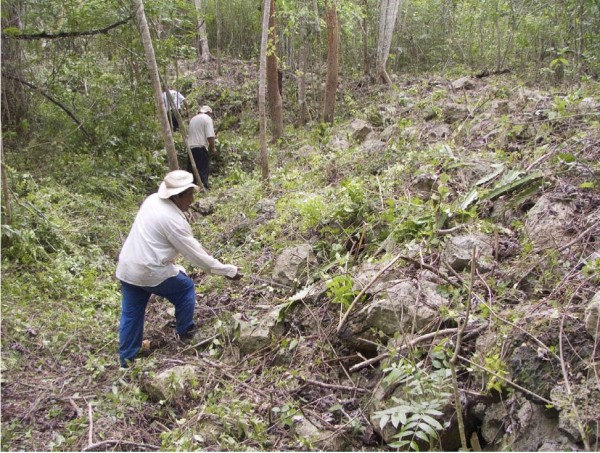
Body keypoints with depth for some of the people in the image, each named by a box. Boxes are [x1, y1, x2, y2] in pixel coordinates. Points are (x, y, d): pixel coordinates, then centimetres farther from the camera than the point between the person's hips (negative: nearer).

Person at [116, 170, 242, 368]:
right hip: (150, 272, -8)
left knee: (131, 315, 17)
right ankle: (186, 333, 30)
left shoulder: (153, 199, 4)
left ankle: (126, 359, 28)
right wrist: (228, 270, -8)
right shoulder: (173, 220, -21)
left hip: (126, 269, 8)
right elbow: (194, 253, -16)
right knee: (185, 287, 16)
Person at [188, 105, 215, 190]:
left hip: (191, 147, 7)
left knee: (192, 170, 11)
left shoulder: (192, 119, 21)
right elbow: (210, 136, -13)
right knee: (203, 170, -6)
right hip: (201, 148, -7)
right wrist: (212, 147, -3)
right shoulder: (207, 118, -3)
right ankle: (204, 187, -11)